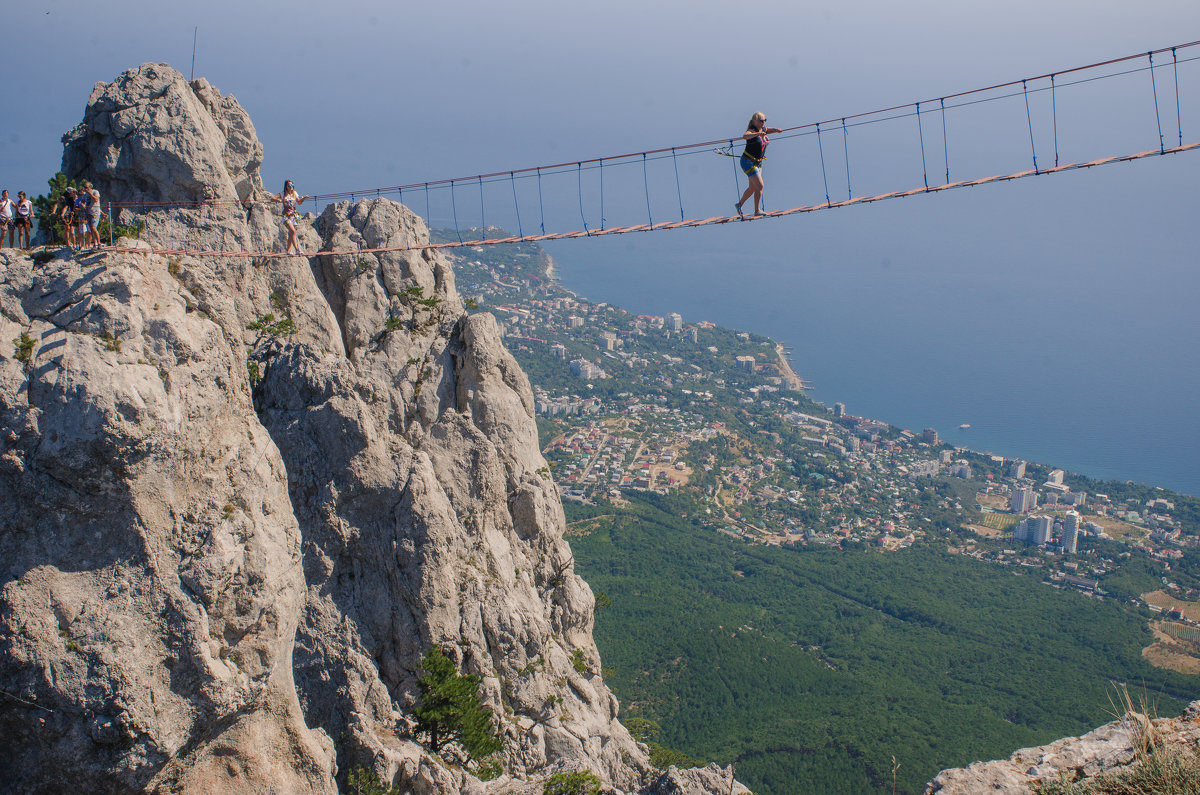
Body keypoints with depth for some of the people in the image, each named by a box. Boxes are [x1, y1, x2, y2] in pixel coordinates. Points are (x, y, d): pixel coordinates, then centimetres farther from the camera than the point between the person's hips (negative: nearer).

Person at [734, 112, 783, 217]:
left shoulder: (763, 129, 3)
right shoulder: (751, 131, -20)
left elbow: (770, 129, 20)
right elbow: (744, 136, -41)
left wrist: (777, 129, -5)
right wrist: (758, 134, -57)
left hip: (758, 163, 9)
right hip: (748, 162, -9)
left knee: (753, 188, 18)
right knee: (759, 186, -13)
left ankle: (739, 204, 36)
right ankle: (757, 210, -5)